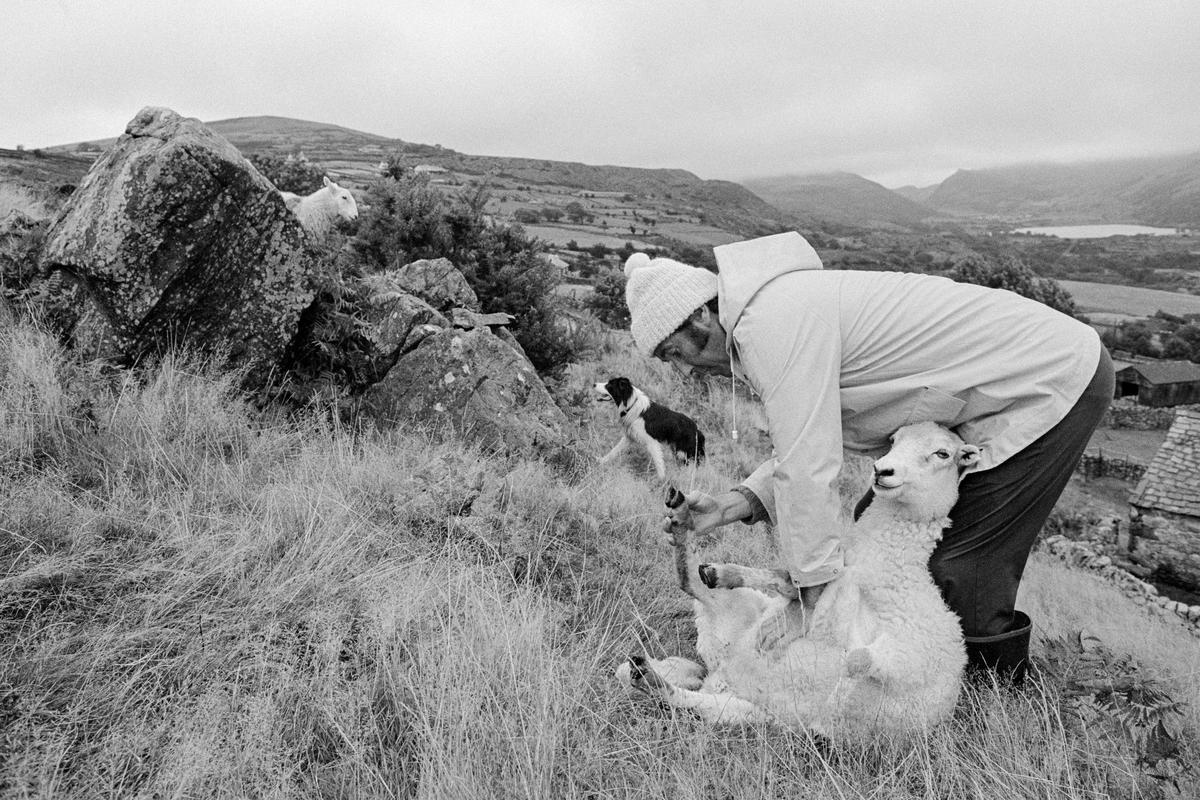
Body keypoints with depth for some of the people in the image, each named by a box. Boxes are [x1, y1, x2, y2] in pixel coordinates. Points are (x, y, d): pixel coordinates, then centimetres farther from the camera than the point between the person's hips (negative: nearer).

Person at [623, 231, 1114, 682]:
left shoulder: (773, 324, -26)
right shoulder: (781, 307, 7)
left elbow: (808, 469, -29)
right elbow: (811, 444, 6)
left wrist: (811, 597, -20)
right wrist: (734, 505, -5)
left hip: (1054, 383, -9)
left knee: (959, 567, -9)